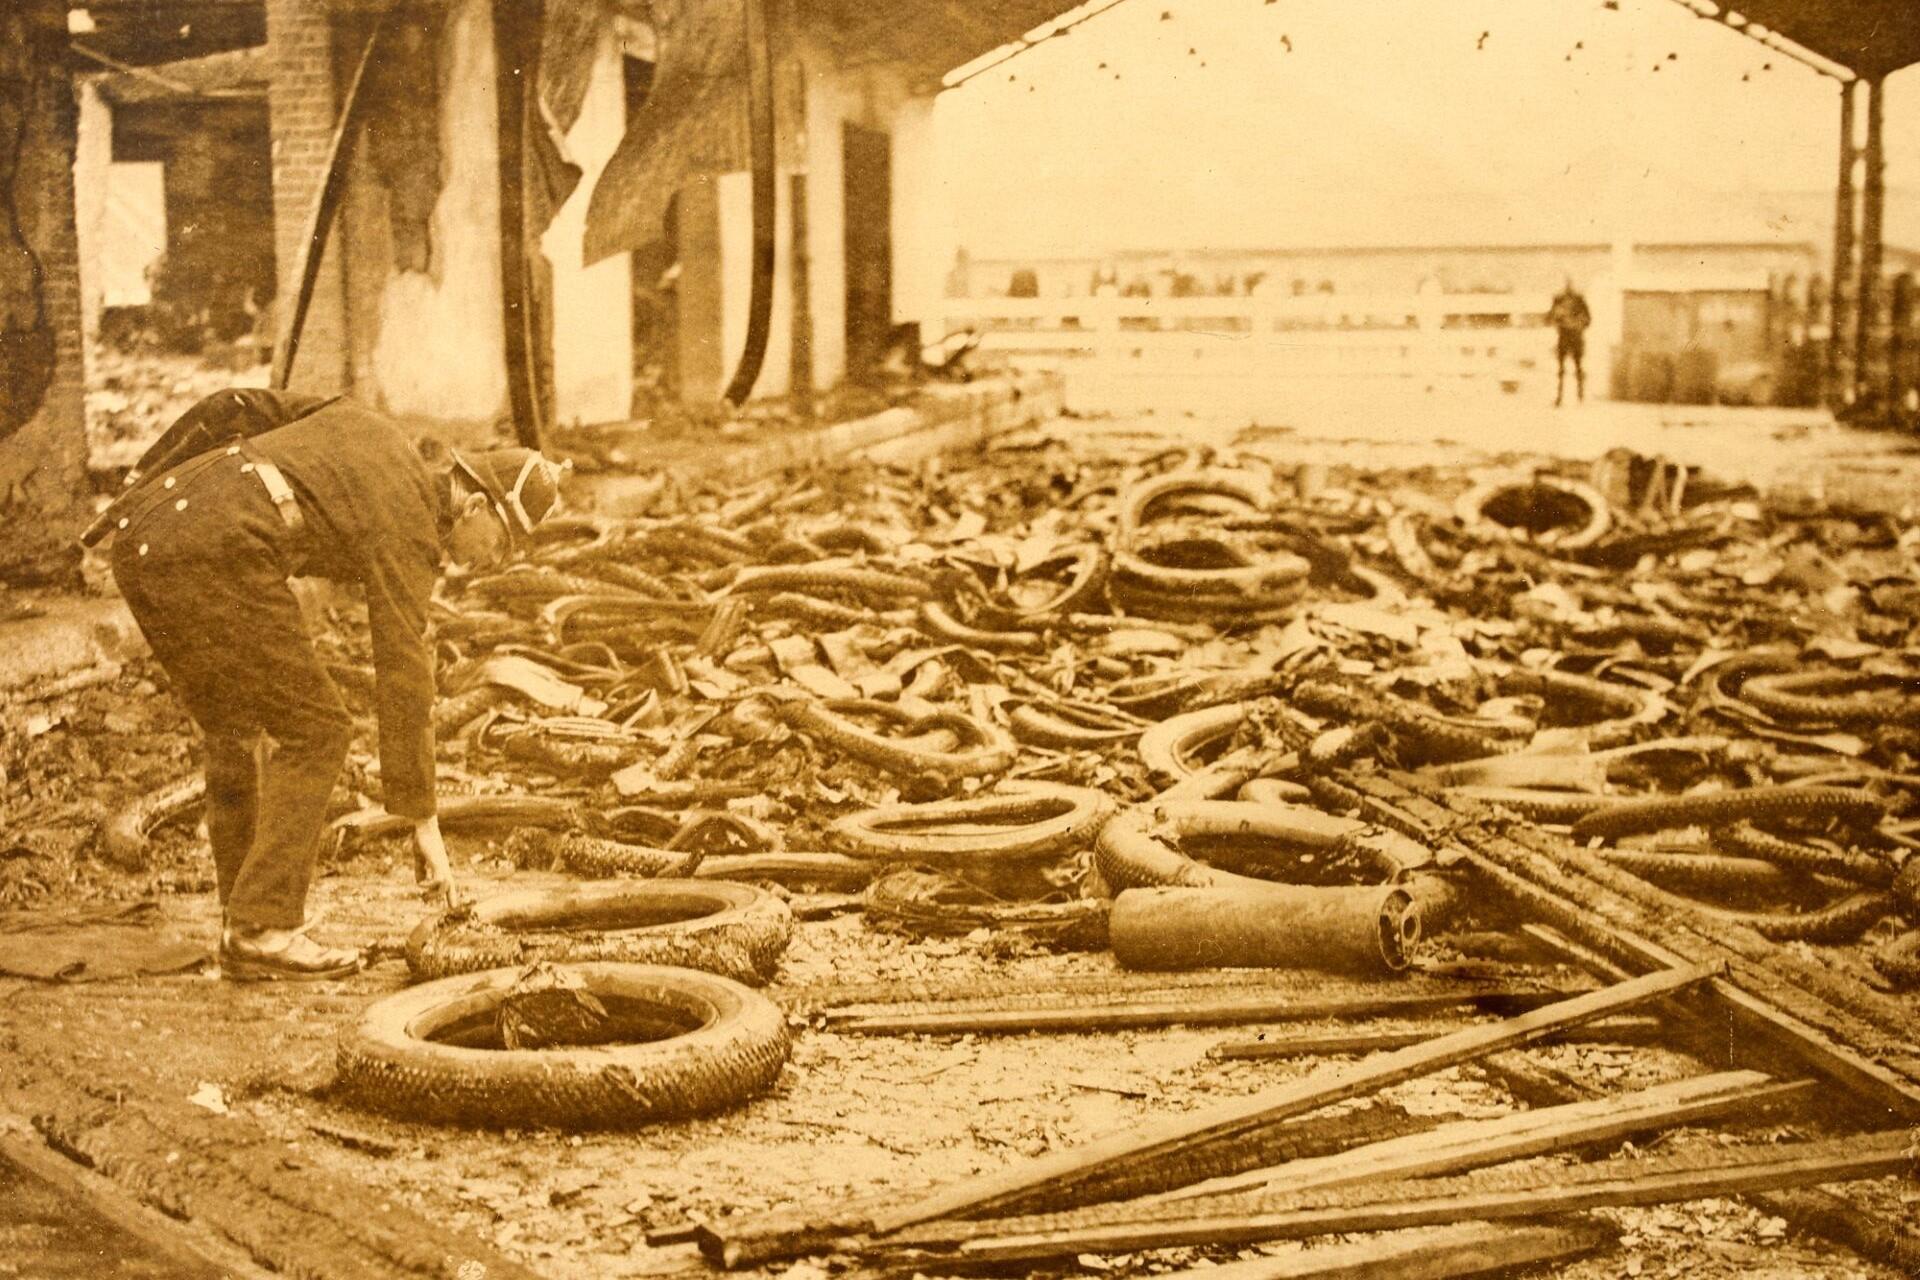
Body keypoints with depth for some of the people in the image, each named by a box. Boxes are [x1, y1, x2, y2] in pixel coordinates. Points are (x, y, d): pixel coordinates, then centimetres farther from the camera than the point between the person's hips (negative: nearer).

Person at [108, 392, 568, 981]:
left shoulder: (368, 427, 23)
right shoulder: (406, 530, -1)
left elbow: (243, 407, 27)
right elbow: (405, 681, -3)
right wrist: (425, 825, 1)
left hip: (142, 533, 9)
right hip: (213, 553, -9)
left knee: (236, 732, 16)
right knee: (312, 731, -1)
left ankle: (242, 931, 16)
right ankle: (264, 930, -3)